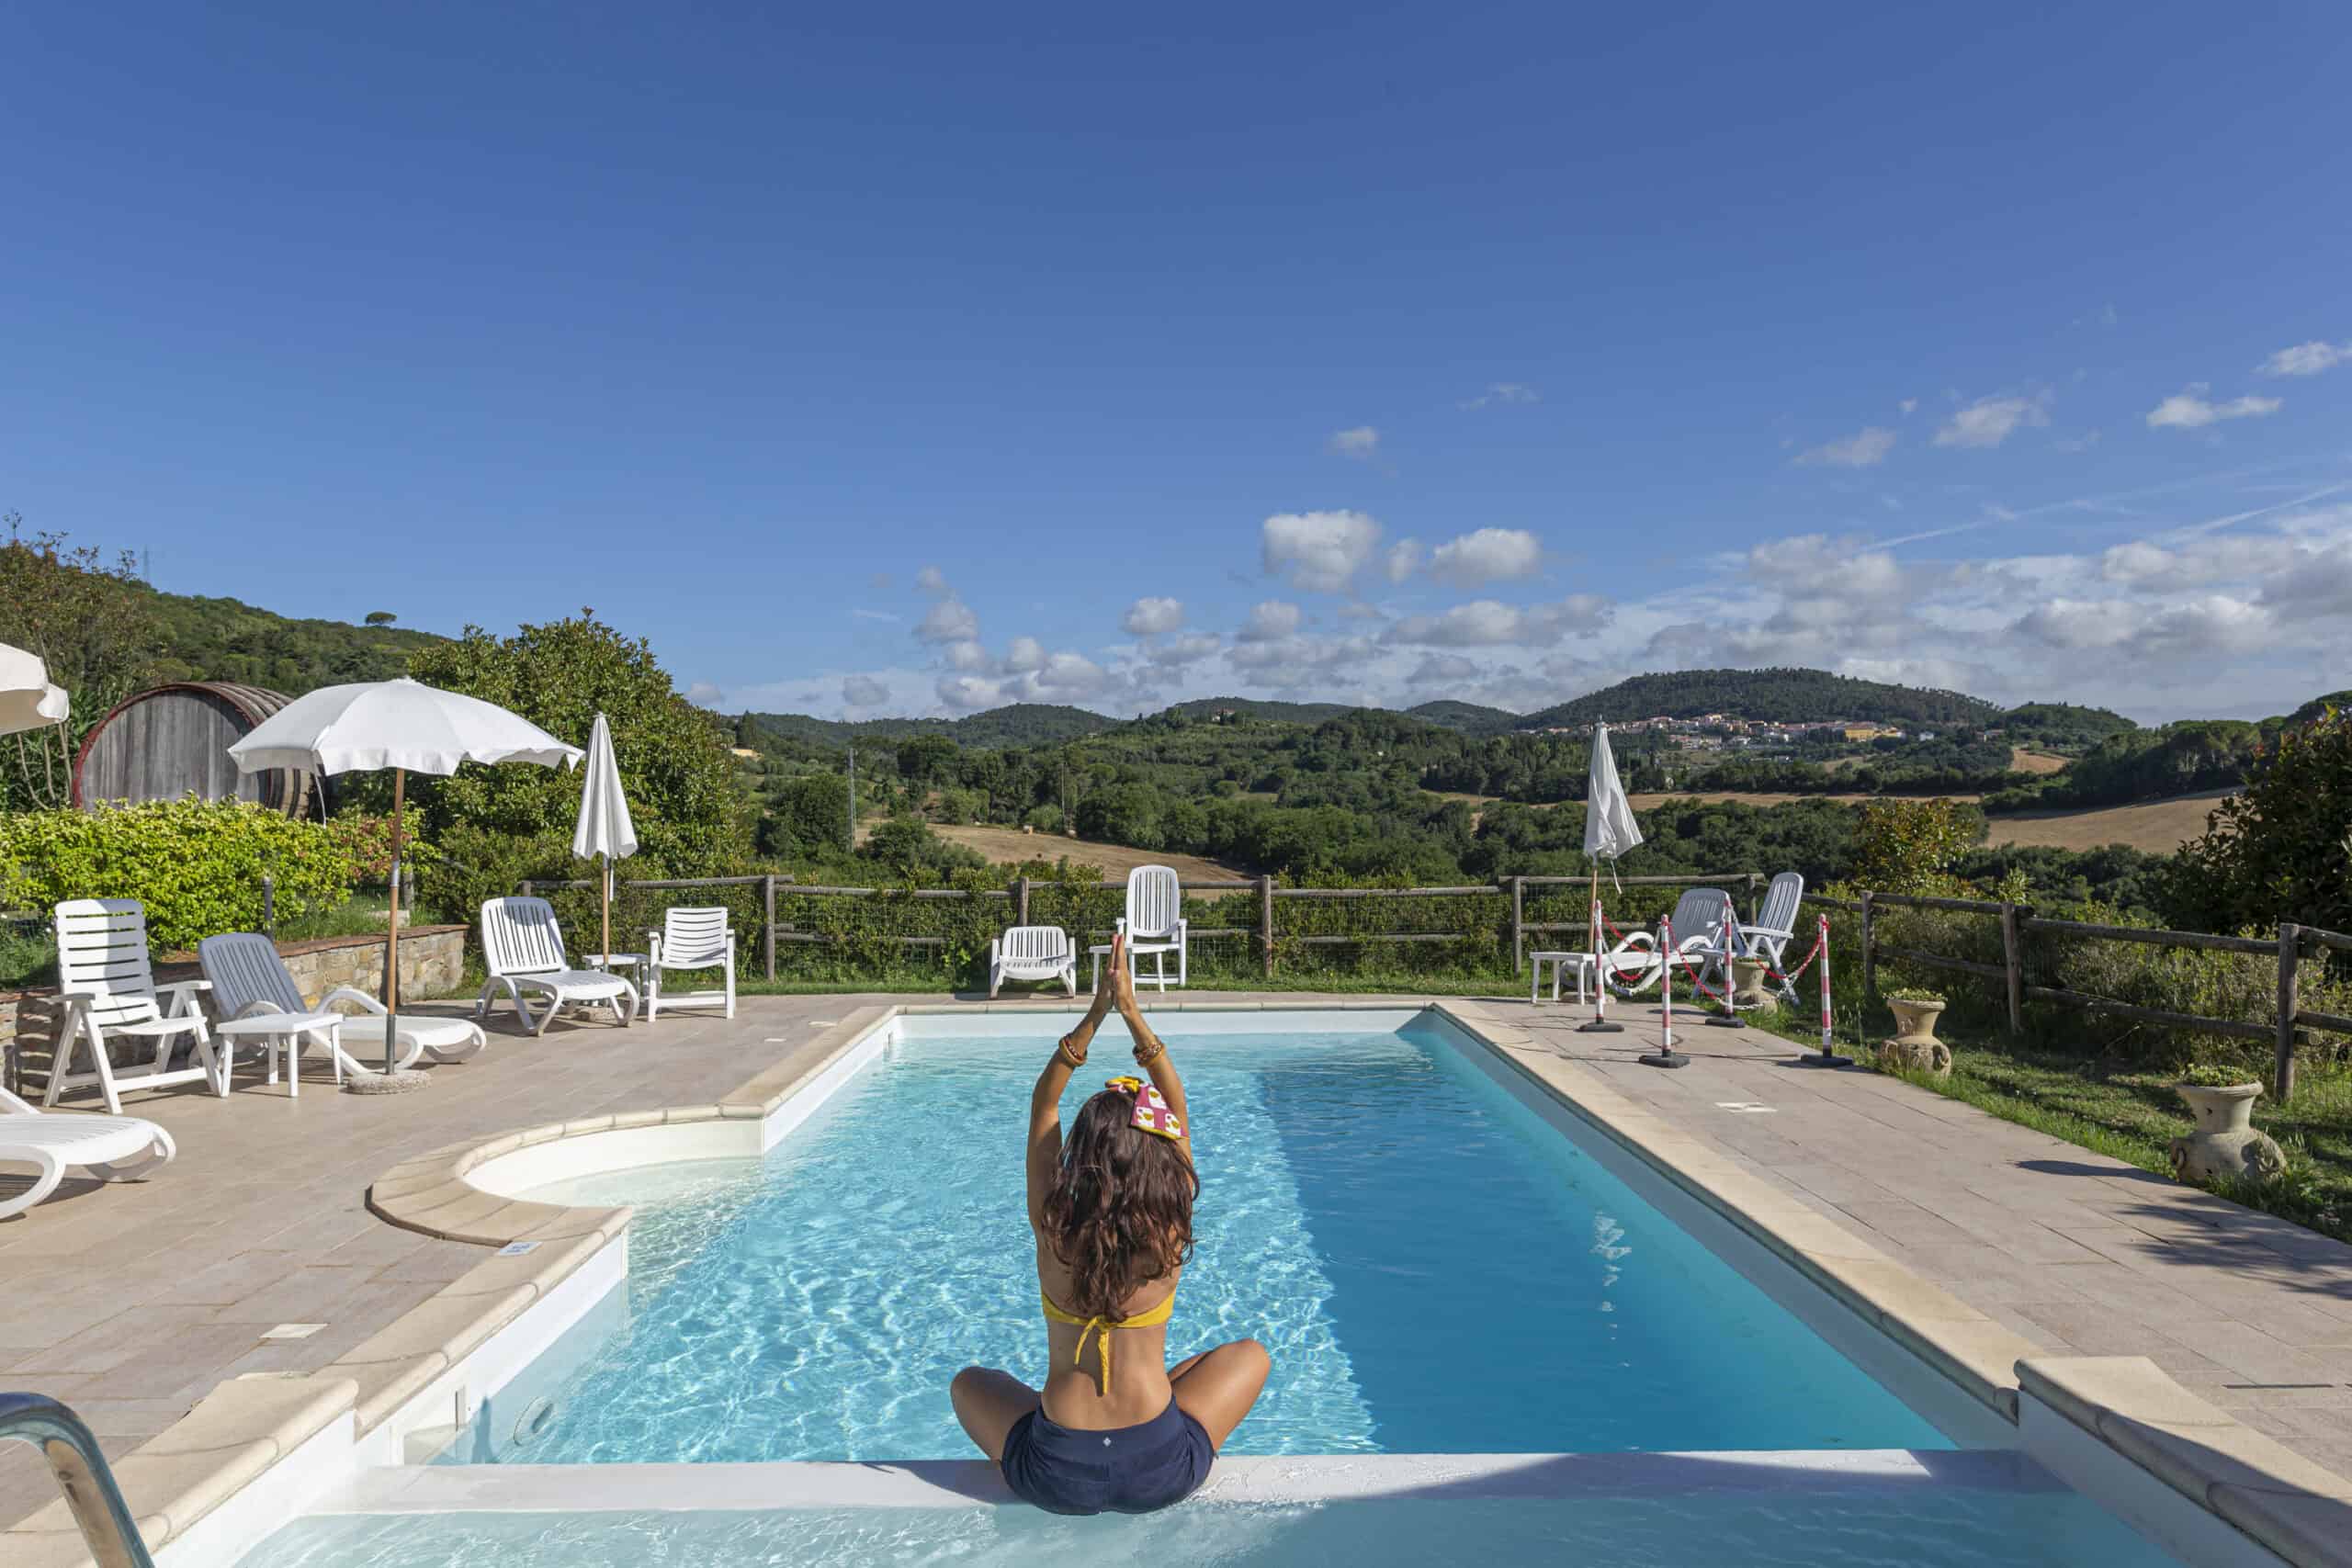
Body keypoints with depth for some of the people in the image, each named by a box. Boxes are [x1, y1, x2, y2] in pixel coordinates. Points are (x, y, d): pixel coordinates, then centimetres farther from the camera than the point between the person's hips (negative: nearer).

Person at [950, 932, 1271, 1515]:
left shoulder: (1053, 1229, -10)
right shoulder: (1168, 1235, -11)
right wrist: (1132, 1013, 0)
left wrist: (1096, 1013, 0)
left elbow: (1043, 1103, 2)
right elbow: (1179, 1109, 1)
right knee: (1250, 1356, 26)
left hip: (1056, 1479, 1)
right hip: (1160, 1472, -1)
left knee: (969, 1383, 31)